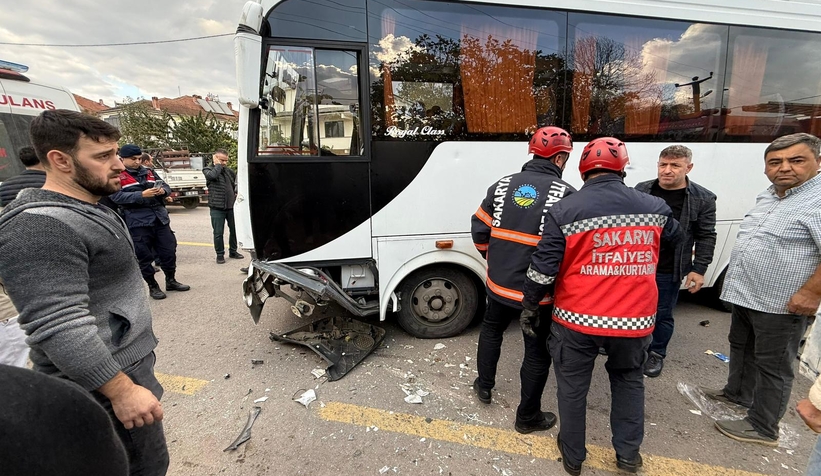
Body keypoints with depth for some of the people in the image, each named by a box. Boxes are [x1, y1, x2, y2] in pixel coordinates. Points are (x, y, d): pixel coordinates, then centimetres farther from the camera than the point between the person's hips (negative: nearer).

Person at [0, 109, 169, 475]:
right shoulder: (41, 227, -23)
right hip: (103, 381, -9)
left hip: (125, 362, 10)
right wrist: (123, 390, -26)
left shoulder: (85, 209, 10)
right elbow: (59, 328, -29)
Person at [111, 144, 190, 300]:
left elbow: (166, 186, 16)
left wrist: (163, 190, -8)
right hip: (138, 222, -5)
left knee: (169, 250, 9)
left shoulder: (148, 172, 16)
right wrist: (142, 195, -23)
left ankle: (171, 281, 26)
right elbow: (117, 197, -13)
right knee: (144, 256, 4)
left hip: (160, 218, 5)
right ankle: (153, 286, 18)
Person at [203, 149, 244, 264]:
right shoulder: (208, 170, -2)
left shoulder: (229, 171, 11)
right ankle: (220, 255, 15)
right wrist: (218, 165, -12)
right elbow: (212, 175, -26)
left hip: (231, 206, 4)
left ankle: (233, 251, 26)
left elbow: (236, 181, 26)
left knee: (234, 230, 11)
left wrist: (236, 193, 13)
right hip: (217, 208, -4)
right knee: (218, 233, 1)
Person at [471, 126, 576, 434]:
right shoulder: (565, 194, -13)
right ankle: (528, 417, 32)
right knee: (537, 352, 15)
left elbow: (479, 230, 3)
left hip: (499, 284, 4)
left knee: (491, 329, 29)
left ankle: (484, 386, 45)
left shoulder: (503, 185, 0)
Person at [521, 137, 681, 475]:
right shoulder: (653, 207, -1)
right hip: (633, 319, 3)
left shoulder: (565, 211, -12)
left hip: (578, 319, -3)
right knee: (628, 380, 28)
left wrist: (530, 306, 1)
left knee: (572, 387, 16)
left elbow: (543, 268, -13)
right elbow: (675, 235, 22)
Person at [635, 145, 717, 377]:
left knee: (663, 315, 11)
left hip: (668, 271, -2)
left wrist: (699, 269, -7)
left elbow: (706, 237, -2)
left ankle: (657, 354, 30)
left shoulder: (703, 199, -4)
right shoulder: (642, 190, 1)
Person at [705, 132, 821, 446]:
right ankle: (738, 392, 43)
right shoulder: (768, 196, 9)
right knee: (741, 347, 23)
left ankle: (762, 428, 19)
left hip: (780, 304, -9)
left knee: (772, 367, 5)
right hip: (745, 294, 9)